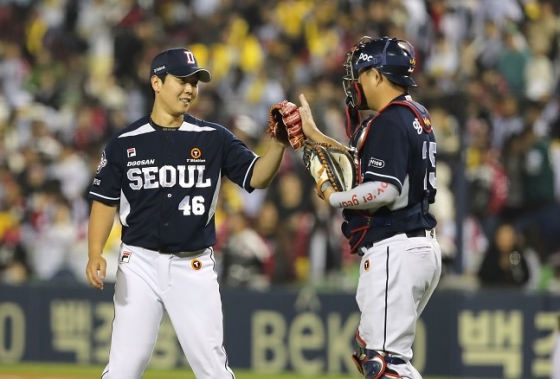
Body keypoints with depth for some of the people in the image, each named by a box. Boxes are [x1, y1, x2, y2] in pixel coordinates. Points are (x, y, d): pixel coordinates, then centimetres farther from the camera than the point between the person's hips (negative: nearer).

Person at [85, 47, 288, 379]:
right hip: (140, 263, -1)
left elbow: (257, 177, -5)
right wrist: (95, 255, -10)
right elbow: (105, 202, 4)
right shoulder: (125, 143, 1)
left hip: (194, 267, 1)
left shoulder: (213, 139, 3)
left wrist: (278, 144, -23)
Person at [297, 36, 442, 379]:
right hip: (422, 246, 11)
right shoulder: (415, 116, 16)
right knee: (372, 350, 19)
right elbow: (364, 165, 26)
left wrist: (333, 197, -9)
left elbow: (384, 190, -24)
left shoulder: (390, 122, -14)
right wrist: (314, 135, 28)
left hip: (394, 251, -11)